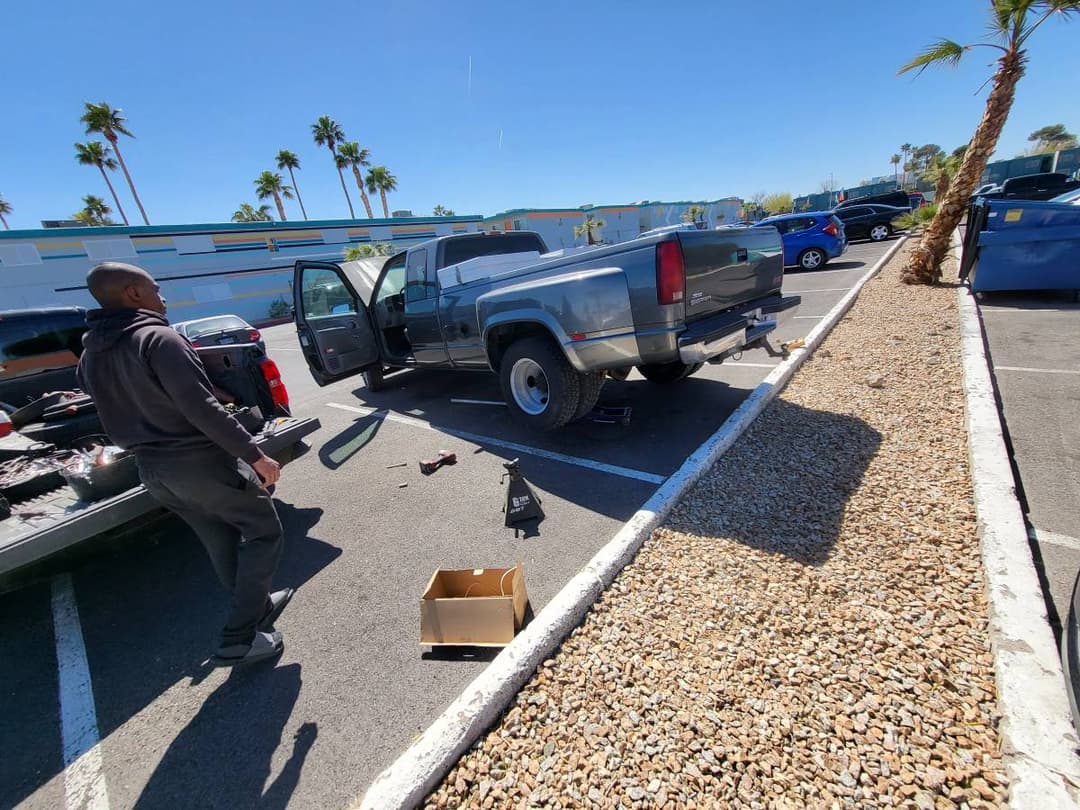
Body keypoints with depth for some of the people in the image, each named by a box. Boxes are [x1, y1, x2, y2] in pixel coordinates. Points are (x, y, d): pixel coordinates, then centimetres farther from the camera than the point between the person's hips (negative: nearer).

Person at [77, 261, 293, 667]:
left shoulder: (90, 354, 9)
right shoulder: (159, 338, -18)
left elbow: (121, 409, 17)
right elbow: (201, 408, -24)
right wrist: (254, 455, -22)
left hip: (152, 469, 9)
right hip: (200, 461, -8)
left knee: (221, 541, 21)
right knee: (264, 532, 5)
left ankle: (258, 607, 36)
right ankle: (238, 638, 7)